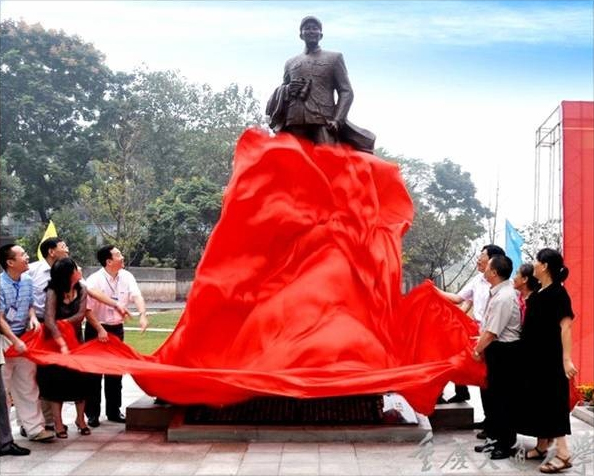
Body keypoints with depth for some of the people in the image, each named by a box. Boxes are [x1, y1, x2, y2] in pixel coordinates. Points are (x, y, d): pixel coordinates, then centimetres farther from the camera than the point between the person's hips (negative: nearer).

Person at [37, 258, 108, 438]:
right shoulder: (53, 293, -20)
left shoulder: (81, 290, -5)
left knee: (80, 378, 4)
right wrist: (62, 345, -36)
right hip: (56, 342, -4)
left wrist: (63, 322, -23)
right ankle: (58, 423, 8)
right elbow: (49, 321, -30)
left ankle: (80, 419, 18)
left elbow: (81, 314, -13)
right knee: (57, 381, 0)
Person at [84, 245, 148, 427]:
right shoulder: (94, 280, -17)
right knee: (94, 373, 2)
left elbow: (137, 296, -13)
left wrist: (142, 315, -30)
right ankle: (92, 413, 13)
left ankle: (114, 411, 23)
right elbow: (87, 309, -18)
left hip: (117, 328, 5)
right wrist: (99, 330, -22)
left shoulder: (126, 277, -2)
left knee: (115, 372, 12)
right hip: (96, 329, -5)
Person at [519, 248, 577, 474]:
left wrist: (566, 358, -28)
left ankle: (563, 454, -3)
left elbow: (565, 326, -22)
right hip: (534, 356, 9)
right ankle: (541, 446, 23)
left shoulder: (557, 292, -15)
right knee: (537, 401, 13)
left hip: (550, 358, -9)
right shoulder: (538, 293, 10)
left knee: (552, 402, -7)